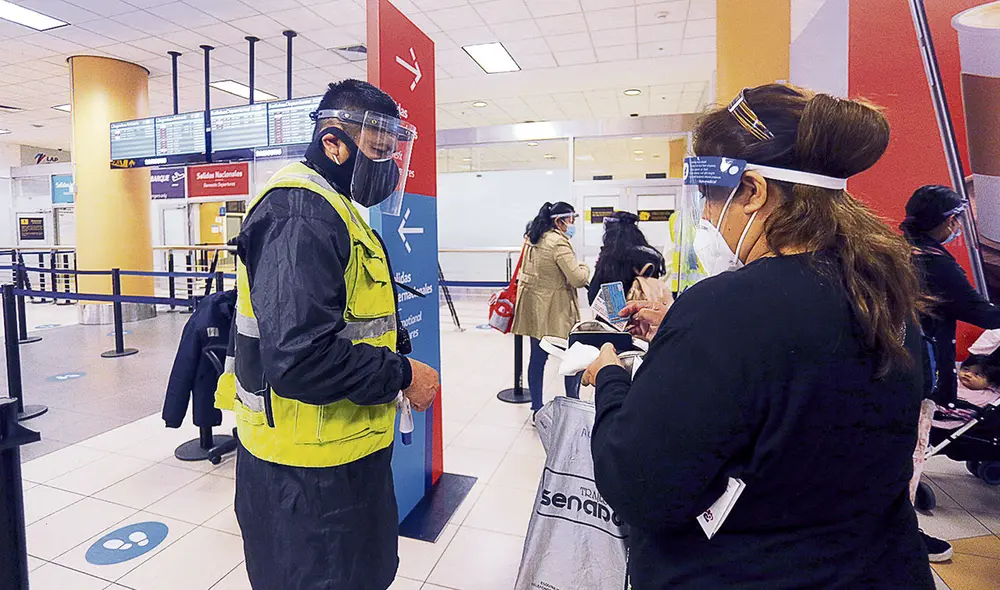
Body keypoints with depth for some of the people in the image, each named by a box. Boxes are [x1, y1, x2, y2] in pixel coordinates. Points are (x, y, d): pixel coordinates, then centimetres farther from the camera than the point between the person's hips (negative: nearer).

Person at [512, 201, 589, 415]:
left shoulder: (532, 238, 11)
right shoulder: (559, 242, -17)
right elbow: (578, 278, -21)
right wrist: (584, 268, 0)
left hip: (534, 306, 9)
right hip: (555, 311, -8)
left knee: (537, 357, 12)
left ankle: (537, 410, 20)